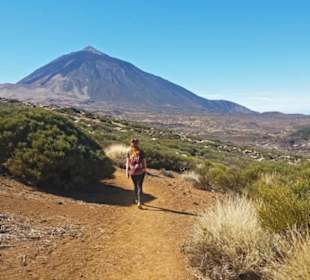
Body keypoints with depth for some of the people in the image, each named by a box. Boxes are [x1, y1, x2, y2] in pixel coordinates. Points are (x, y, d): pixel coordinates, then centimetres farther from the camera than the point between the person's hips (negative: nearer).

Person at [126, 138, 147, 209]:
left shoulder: (129, 152, -5)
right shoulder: (141, 152, -11)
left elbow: (127, 162, -3)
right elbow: (144, 162, -5)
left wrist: (127, 171, 5)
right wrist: (145, 170, 8)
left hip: (132, 172, 2)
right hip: (140, 171, -2)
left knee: (135, 186, 20)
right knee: (139, 186, 3)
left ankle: (136, 200, 34)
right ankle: (139, 202, -10)